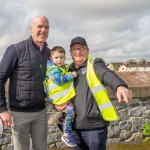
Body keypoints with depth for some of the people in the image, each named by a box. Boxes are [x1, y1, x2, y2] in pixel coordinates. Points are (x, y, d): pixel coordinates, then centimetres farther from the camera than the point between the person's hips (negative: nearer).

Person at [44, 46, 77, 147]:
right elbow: (59, 80, -27)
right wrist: (71, 75, -23)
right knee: (71, 109, -23)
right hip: (59, 96, -10)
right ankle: (66, 135, -17)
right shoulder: (53, 69, -13)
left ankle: (62, 118, 39)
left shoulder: (63, 67, 17)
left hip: (66, 94, 10)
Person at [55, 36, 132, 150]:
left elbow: (107, 74, -25)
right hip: (75, 127, 6)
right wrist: (57, 104, 1)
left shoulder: (94, 64, -3)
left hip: (94, 126, -5)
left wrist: (120, 86, -46)